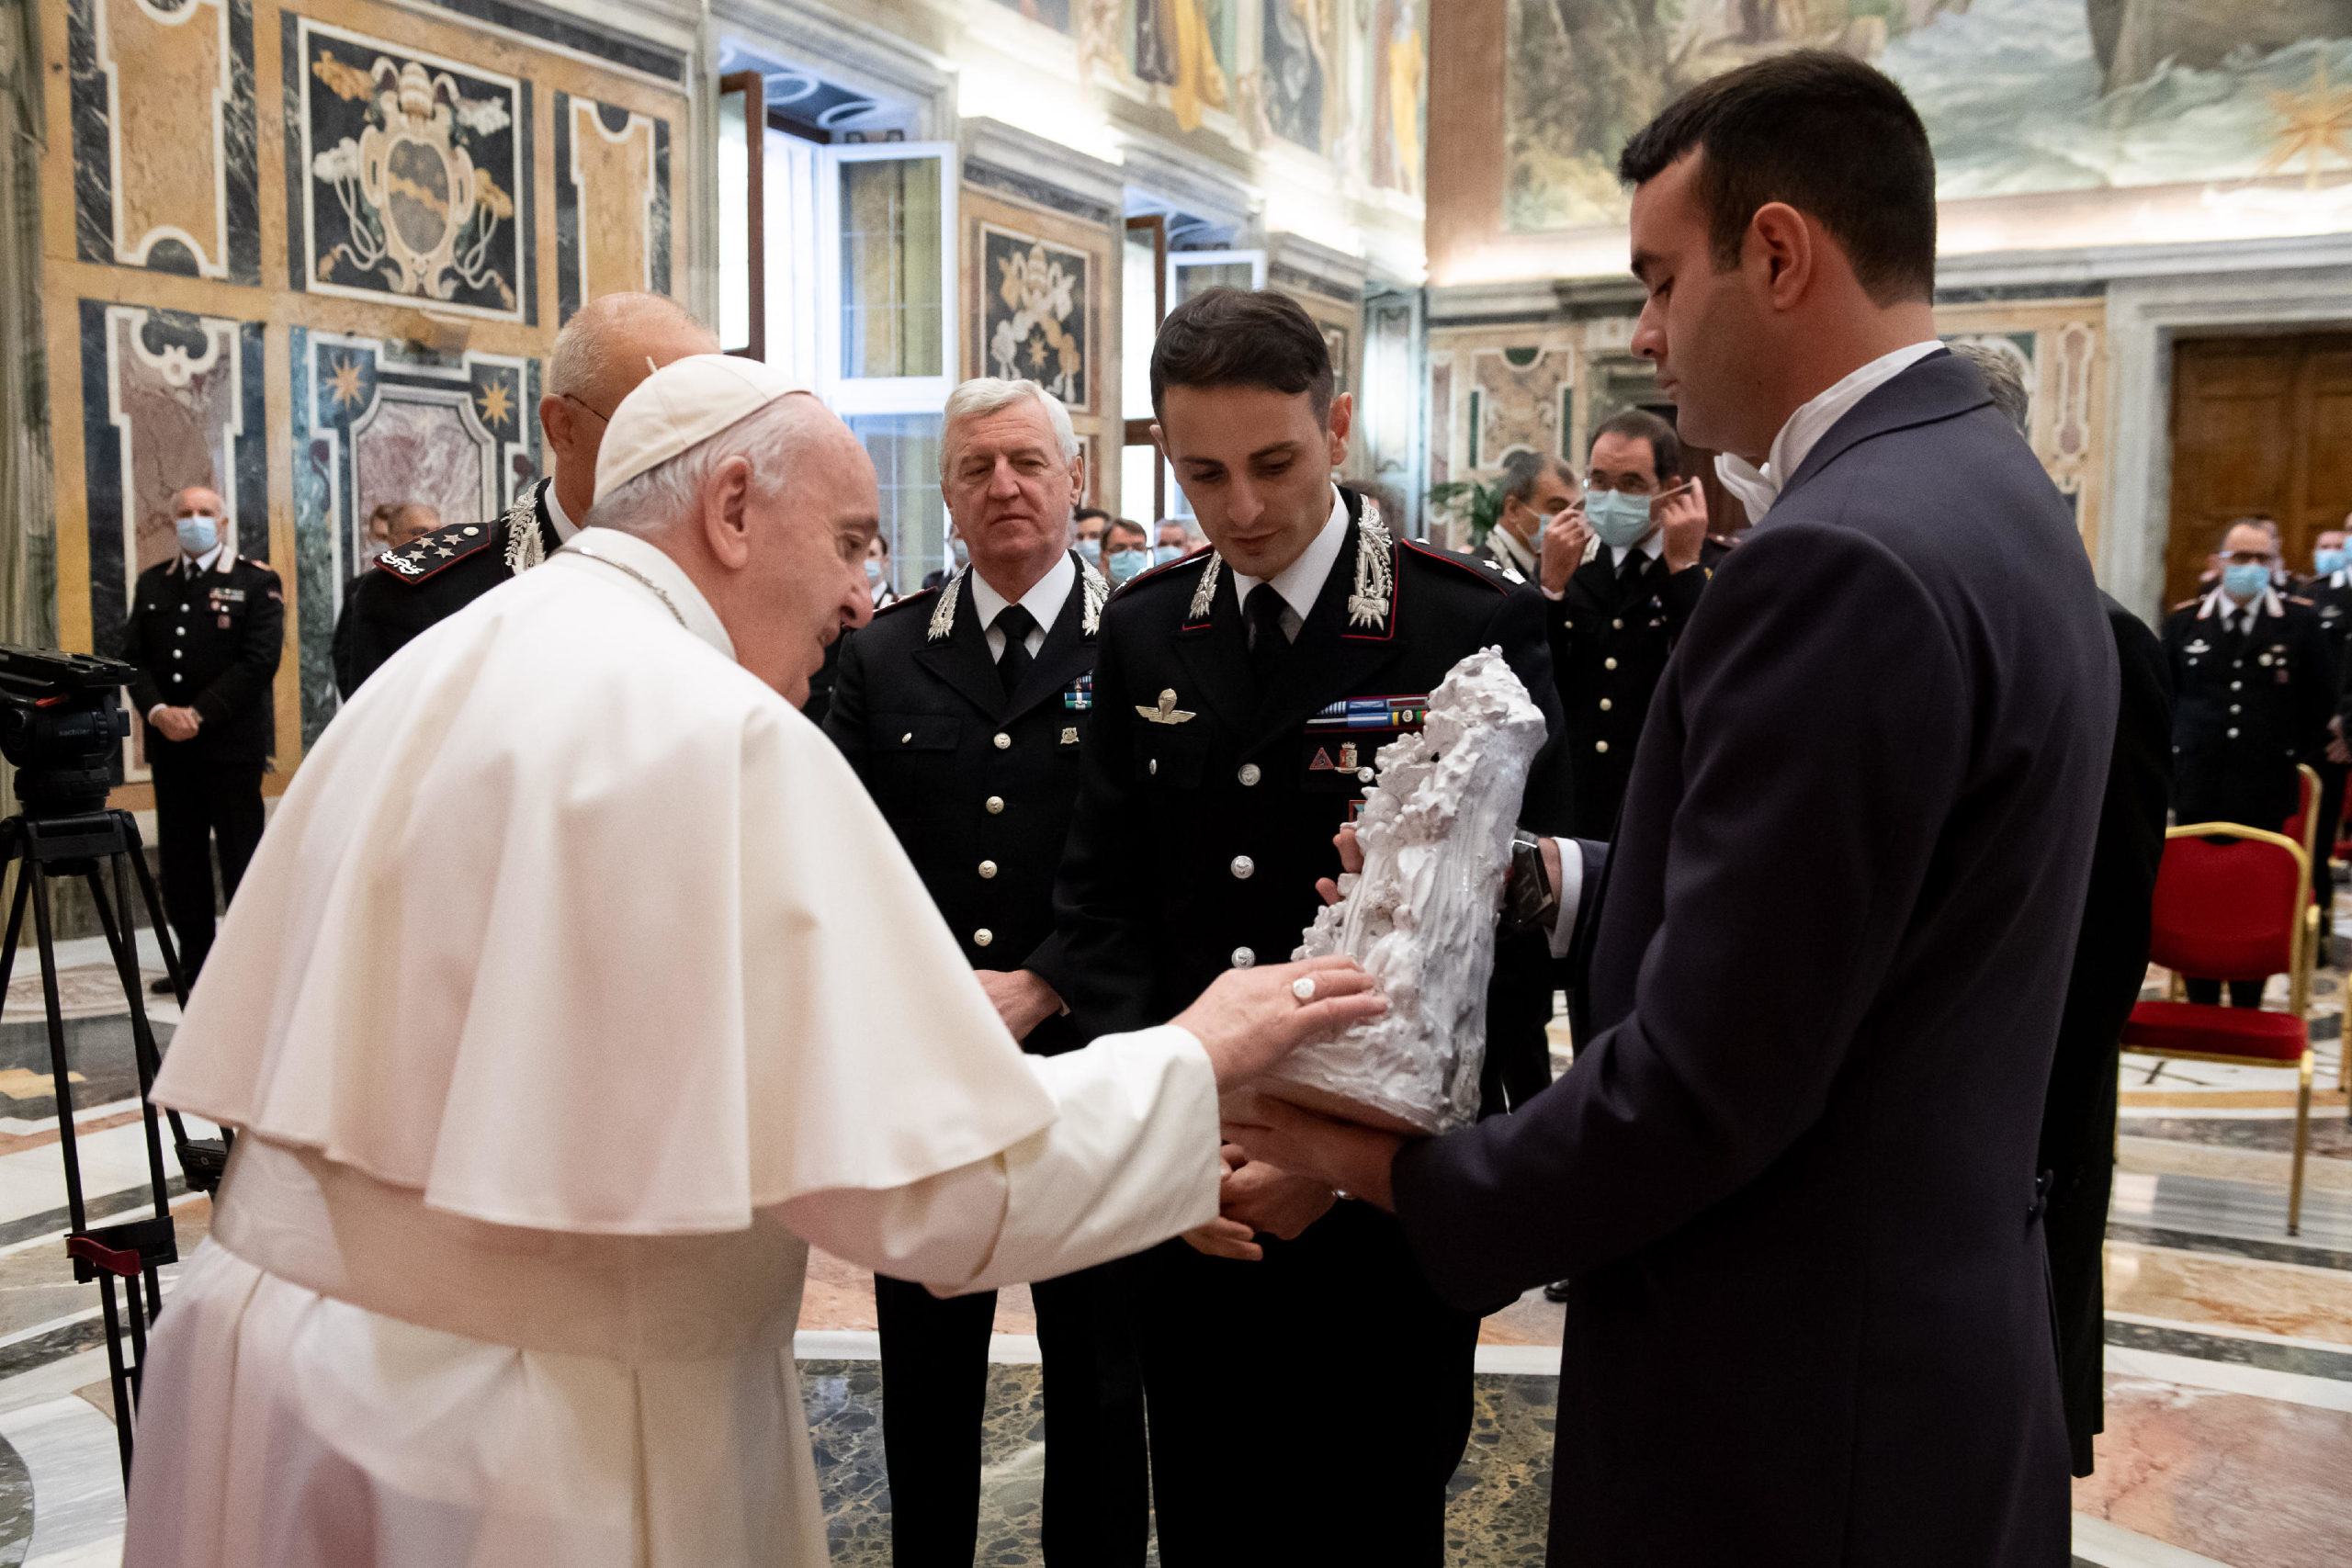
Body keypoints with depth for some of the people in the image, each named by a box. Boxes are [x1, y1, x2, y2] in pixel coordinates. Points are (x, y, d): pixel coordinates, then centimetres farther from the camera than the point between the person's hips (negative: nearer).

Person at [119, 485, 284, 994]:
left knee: (241, 855, -1)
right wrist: (157, 711, -9)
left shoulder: (256, 581, -1)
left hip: (232, 741, -5)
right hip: (169, 743, 5)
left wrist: (199, 714, -15)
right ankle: (194, 960, 16)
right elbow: (134, 657, 9)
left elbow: (260, 661, -10)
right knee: (179, 857, 8)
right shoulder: (151, 583, 15)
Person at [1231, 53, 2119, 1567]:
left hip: (1795, 1405, -9)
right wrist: (1557, 878, 2)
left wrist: (1408, 1175, -11)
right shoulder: (1990, 494, 6)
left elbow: (1705, 1081, -25)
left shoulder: (1843, 560, -25)